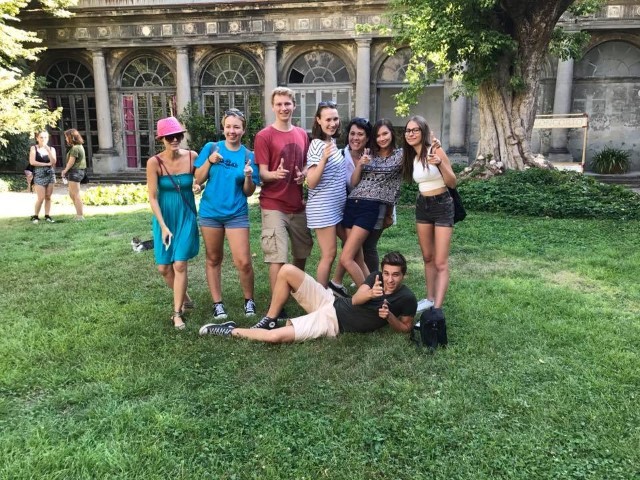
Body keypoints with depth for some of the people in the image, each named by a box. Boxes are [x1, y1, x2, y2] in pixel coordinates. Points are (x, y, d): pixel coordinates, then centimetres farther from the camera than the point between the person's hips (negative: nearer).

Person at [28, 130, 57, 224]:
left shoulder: (51, 149, 9)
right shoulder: (34, 148, 2)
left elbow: (53, 162, -5)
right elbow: (32, 162, -9)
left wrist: (48, 150, -12)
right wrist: (46, 164, -8)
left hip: (50, 174, 3)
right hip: (39, 174, -3)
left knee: (48, 197, 4)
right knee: (41, 197, -9)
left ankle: (47, 216, 10)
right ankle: (35, 216, 5)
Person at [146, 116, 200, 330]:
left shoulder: (192, 156, -9)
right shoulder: (154, 162, -13)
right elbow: (152, 197, -12)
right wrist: (163, 226, -16)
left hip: (186, 216, -1)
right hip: (164, 217, 1)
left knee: (180, 265, -7)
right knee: (164, 268, 7)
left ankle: (177, 312, 5)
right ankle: (185, 299, 32)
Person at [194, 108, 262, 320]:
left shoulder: (248, 156, -2)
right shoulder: (211, 148, -1)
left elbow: (249, 192, -2)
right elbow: (198, 180, -2)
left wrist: (248, 177, -21)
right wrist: (210, 161, -16)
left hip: (237, 213, -1)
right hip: (210, 212, 1)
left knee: (243, 262, -7)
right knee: (213, 259, 11)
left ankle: (249, 300, 16)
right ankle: (217, 303, 24)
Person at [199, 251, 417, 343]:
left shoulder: (406, 298, -10)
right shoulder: (376, 277, 3)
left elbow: (406, 327, -1)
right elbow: (355, 300, -2)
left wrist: (389, 316, -21)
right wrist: (369, 294, -24)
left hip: (332, 323, -5)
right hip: (330, 302, 5)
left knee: (276, 337, -24)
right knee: (287, 270, -15)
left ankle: (231, 331, 2)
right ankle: (269, 321, 4)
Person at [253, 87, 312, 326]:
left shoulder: (302, 135, 10)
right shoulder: (264, 136, -7)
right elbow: (262, 173, -10)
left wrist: (303, 174, -3)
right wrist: (275, 174, -32)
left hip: (298, 204, 6)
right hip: (274, 205, -6)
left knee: (302, 252, 18)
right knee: (277, 257, -6)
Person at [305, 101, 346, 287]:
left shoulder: (333, 141, 8)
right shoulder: (316, 145, -17)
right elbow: (311, 182, -22)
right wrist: (324, 158, -32)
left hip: (337, 205, 9)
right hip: (322, 208, -9)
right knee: (329, 255, -4)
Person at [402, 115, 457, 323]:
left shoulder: (435, 150, -13)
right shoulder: (410, 156, 5)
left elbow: (452, 183, -14)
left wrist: (440, 163, -28)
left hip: (442, 205, -6)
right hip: (422, 206, 7)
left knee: (441, 262, -9)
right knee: (427, 257, 14)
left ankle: (438, 309, -12)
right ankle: (430, 298, 26)